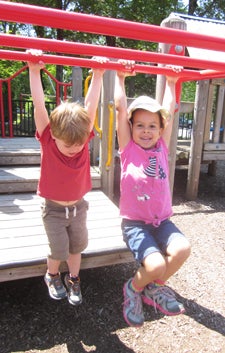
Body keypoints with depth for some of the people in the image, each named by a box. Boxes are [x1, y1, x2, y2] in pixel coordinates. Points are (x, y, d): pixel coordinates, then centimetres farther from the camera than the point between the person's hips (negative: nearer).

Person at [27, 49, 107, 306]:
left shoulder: (82, 139, -15)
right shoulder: (48, 140, -20)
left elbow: (91, 106, -16)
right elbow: (39, 107, -26)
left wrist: (98, 75, -17)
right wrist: (34, 71, -28)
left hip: (78, 206, 3)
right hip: (53, 208, -2)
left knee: (77, 246, 13)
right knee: (59, 249, 1)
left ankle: (73, 279, 38)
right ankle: (52, 276, 33)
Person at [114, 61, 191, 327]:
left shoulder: (162, 147, 6)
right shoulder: (128, 148, -2)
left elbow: (169, 110, 12)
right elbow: (120, 108, -4)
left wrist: (171, 82, 19)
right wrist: (120, 77, 2)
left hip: (161, 219, 4)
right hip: (134, 222, -4)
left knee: (182, 248, -23)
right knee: (156, 265, -23)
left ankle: (154, 288, 9)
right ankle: (134, 288, 15)